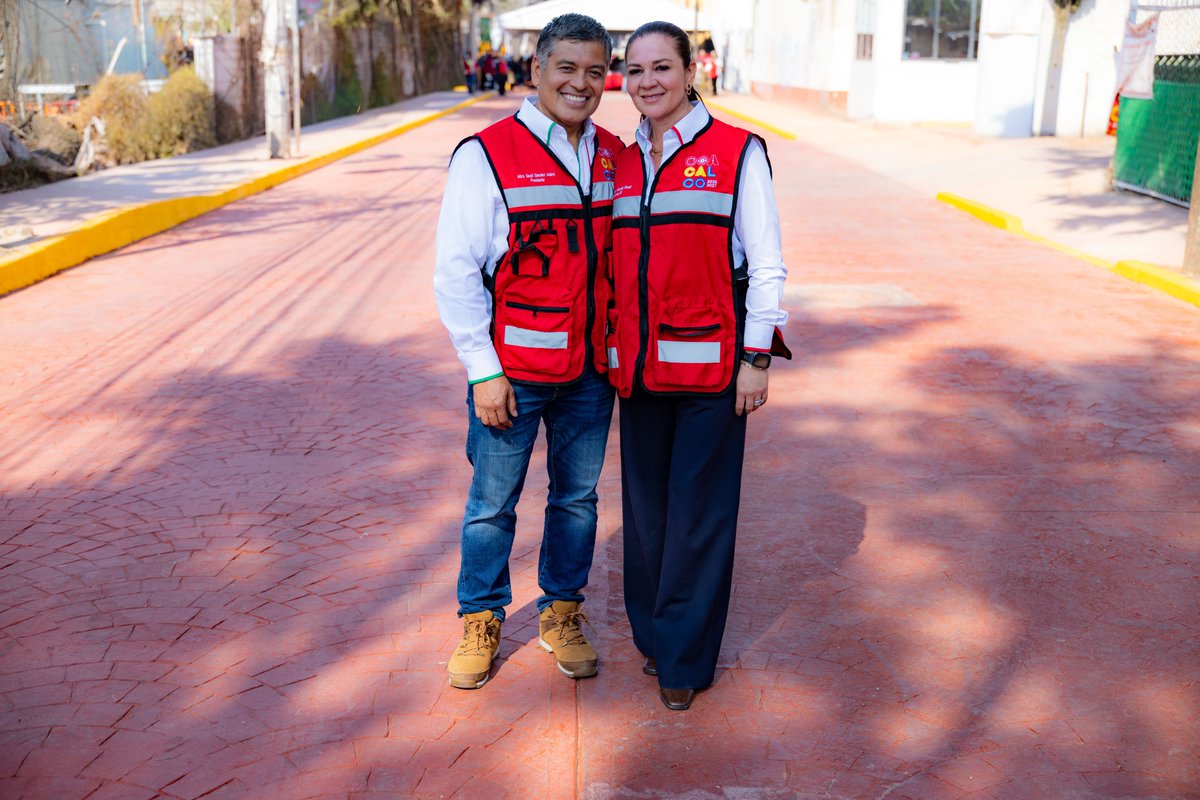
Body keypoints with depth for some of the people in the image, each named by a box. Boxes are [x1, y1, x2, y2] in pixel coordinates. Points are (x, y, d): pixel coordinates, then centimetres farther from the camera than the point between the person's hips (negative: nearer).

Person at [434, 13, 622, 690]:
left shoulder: (614, 158, 6)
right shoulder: (486, 154, -8)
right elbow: (456, 273, -8)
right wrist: (484, 372, -10)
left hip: (591, 368, 4)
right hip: (512, 370, -4)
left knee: (578, 497, 14)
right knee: (492, 503, 7)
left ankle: (562, 614, 33)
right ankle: (481, 621, 27)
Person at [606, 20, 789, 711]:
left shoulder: (737, 153, -2)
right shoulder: (622, 164, 12)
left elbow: (766, 264, -4)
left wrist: (757, 358, -8)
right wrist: (610, 353, 14)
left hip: (711, 366, -4)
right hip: (639, 366, 5)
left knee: (699, 512, 1)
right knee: (645, 506, 10)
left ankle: (685, 655, 15)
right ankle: (653, 633, 28)